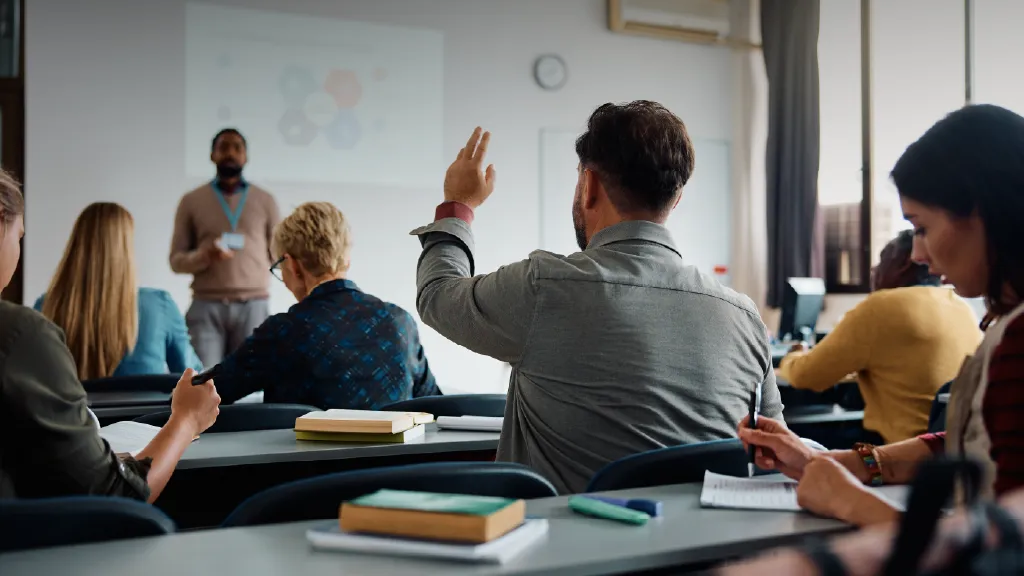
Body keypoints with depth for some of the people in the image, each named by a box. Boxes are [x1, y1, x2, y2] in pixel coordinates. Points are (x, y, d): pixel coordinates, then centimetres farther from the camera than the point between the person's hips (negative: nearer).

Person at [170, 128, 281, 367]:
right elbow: (176, 260, 7)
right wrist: (204, 256, -12)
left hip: (252, 306, 1)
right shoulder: (192, 201, 10)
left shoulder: (265, 200, 11)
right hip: (206, 306, 0)